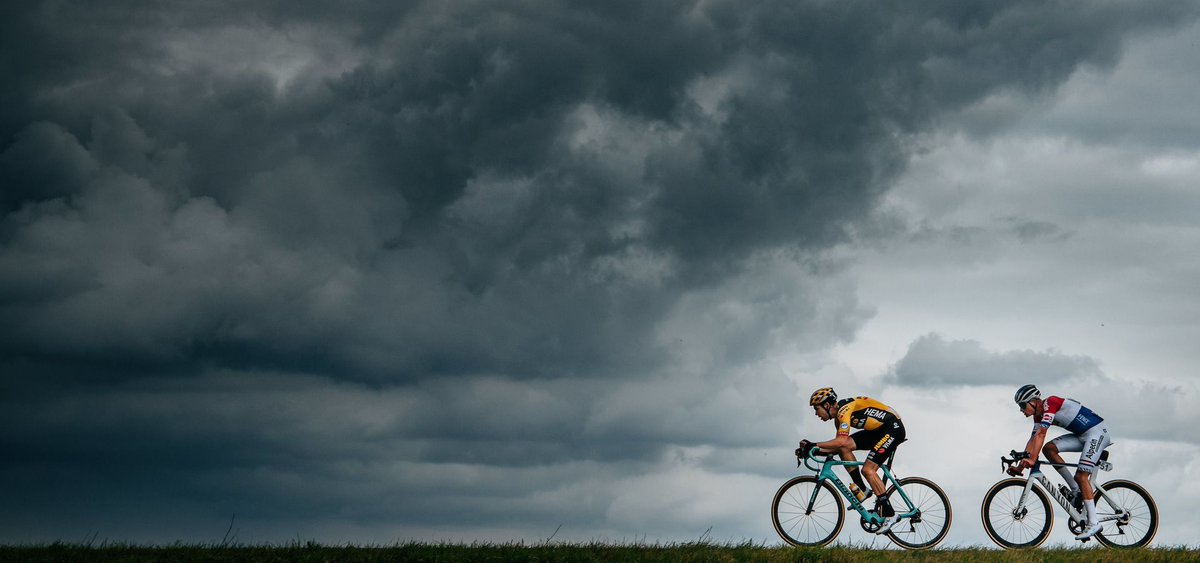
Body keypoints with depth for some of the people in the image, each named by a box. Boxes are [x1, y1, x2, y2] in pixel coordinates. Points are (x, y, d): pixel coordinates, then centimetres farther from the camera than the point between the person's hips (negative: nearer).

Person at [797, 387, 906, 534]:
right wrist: (810, 450, 0)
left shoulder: (844, 409, -20)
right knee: (844, 448, -5)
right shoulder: (838, 415, 10)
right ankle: (861, 490, 1)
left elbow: (841, 441, -31)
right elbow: (839, 445, 8)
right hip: (877, 431, 9)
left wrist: (814, 445, -29)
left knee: (868, 469, -17)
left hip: (893, 428, -9)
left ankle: (889, 515, -12)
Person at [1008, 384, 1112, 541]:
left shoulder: (1049, 403, -19)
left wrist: (1032, 459, -35)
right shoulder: (1039, 415, 9)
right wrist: (1020, 466, -3)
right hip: (1083, 435, 9)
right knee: (1049, 449, -4)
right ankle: (1076, 490, 0)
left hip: (1097, 431, -9)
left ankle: (1093, 523, -15)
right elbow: (1033, 440, 6)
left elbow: (1040, 434, -28)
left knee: (1081, 476, -16)